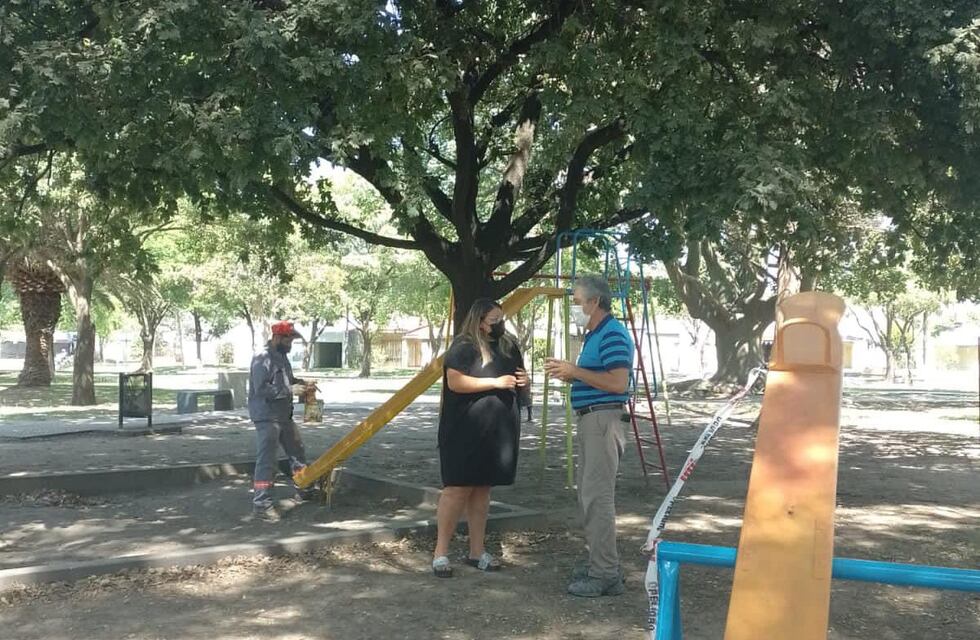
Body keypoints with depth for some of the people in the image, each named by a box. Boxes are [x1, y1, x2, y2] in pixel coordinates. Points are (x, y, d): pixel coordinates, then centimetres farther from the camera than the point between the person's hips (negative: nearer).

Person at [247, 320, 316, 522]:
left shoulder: (282, 357, 13)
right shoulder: (263, 359, -17)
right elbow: (261, 389, -24)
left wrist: (299, 382, 5)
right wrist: (290, 390, -23)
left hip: (284, 416, 10)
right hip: (267, 417, -10)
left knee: (297, 451, 21)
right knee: (267, 460, -12)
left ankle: (304, 490, 37)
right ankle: (261, 504, -9)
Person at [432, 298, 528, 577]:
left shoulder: (508, 345, 14)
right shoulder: (463, 346, -8)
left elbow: (518, 375, 27)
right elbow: (454, 382, -19)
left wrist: (523, 380, 2)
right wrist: (495, 382, -20)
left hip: (498, 431, 7)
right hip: (465, 431, -6)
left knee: (482, 489, 11)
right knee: (458, 488, -5)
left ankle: (476, 551, 18)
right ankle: (440, 552, 3)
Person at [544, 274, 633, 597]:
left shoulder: (612, 334, -14)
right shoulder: (594, 335, 18)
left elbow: (618, 383, -23)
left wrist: (575, 371, -18)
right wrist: (568, 373, 9)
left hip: (603, 421, -11)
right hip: (589, 420, 11)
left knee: (597, 496, -10)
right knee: (590, 494, 14)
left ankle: (606, 574, -6)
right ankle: (600, 562, 22)